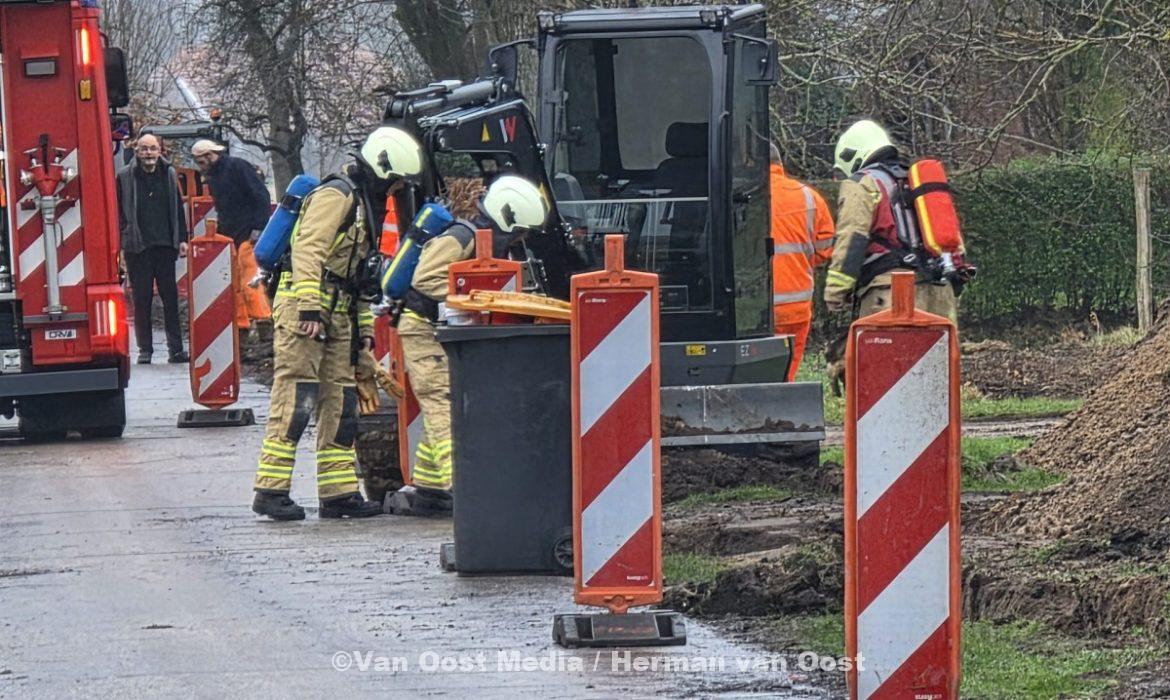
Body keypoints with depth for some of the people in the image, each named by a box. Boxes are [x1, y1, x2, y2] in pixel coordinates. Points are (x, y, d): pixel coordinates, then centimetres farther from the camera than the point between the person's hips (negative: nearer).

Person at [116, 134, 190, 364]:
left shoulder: (169, 174, 11)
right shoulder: (125, 177, 1)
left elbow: (178, 208, 15)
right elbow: (118, 213, 2)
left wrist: (182, 239, 9)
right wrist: (120, 244, -4)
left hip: (165, 245, 2)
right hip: (137, 248, -2)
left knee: (171, 298, 2)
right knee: (141, 300, 2)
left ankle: (175, 349, 3)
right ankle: (144, 350, 8)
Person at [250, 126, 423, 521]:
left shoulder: (365, 206, 24)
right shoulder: (336, 196, -8)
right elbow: (308, 249, -20)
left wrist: (365, 328, 24)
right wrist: (309, 307, -28)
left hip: (337, 318, 10)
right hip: (304, 311, -10)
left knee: (340, 405, 8)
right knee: (295, 400, -12)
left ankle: (338, 492, 11)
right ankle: (271, 491, -12)